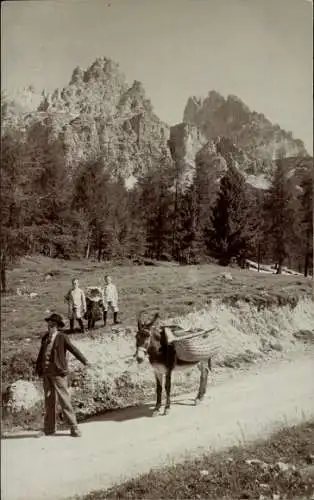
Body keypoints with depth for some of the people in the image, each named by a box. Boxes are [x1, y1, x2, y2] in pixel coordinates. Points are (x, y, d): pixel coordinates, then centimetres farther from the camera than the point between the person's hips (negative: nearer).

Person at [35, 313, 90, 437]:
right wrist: (38, 369, 11)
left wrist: (84, 361, -23)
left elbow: (73, 349, -13)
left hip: (58, 373, -5)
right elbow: (41, 354, 17)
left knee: (64, 401, -4)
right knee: (49, 402, 12)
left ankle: (74, 428, 4)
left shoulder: (62, 338, -4)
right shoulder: (45, 338, 12)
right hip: (46, 373, 6)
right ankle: (49, 429, 22)